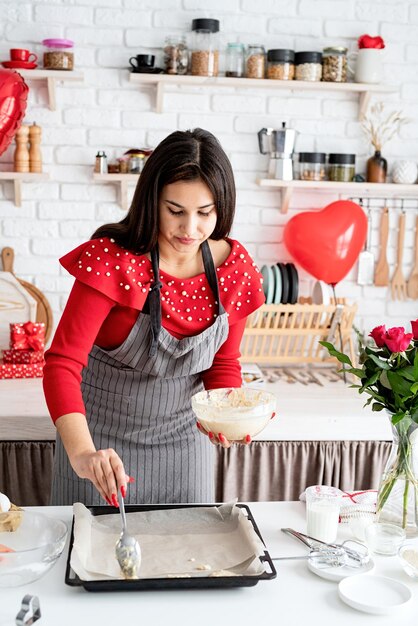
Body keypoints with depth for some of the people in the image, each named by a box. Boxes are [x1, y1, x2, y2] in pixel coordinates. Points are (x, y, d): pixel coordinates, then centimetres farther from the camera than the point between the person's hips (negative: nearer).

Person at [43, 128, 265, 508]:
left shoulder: (236, 267, -10)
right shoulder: (111, 259, -23)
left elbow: (224, 363, 2)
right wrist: (82, 454, -42)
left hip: (183, 435, 4)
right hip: (102, 436, -3)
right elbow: (62, 363, -28)